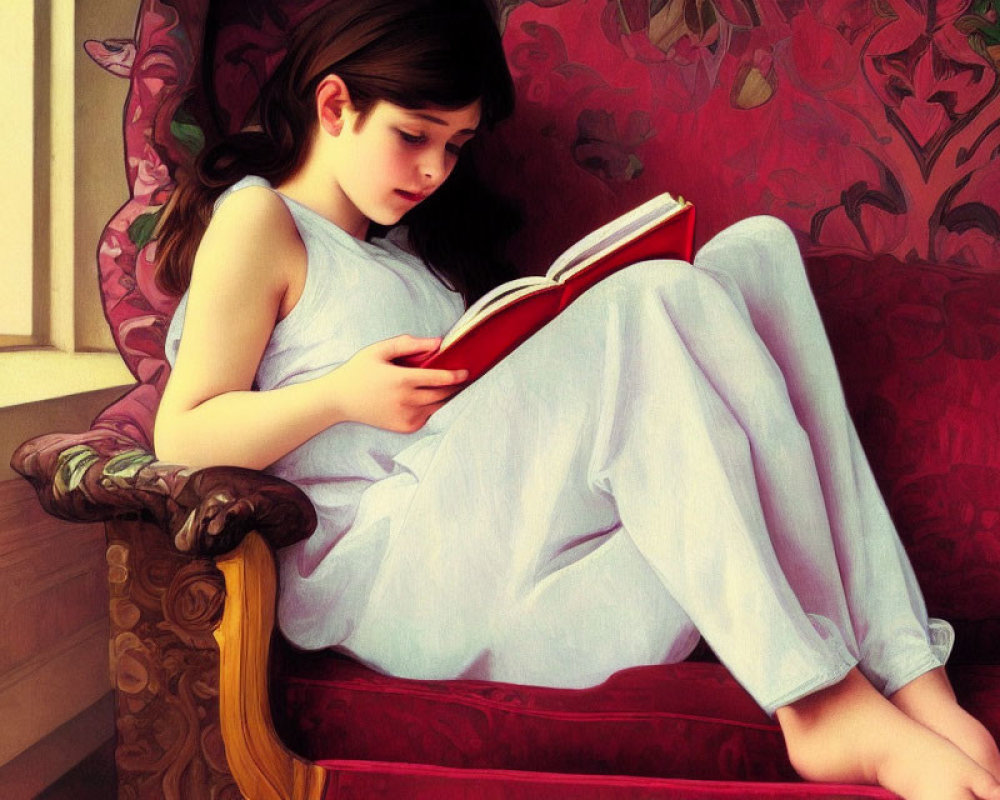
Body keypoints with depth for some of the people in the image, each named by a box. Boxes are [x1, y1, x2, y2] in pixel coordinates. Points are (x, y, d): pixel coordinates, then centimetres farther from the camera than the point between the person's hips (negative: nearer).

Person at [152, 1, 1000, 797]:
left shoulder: (407, 241, 29)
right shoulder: (259, 220, 6)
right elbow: (183, 441, -2)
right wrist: (342, 395, -15)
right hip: (387, 571, -7)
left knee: (758, 250, -8)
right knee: (656, 301, -27)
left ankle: (907, 674, -20)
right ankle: (821, 698, -27)